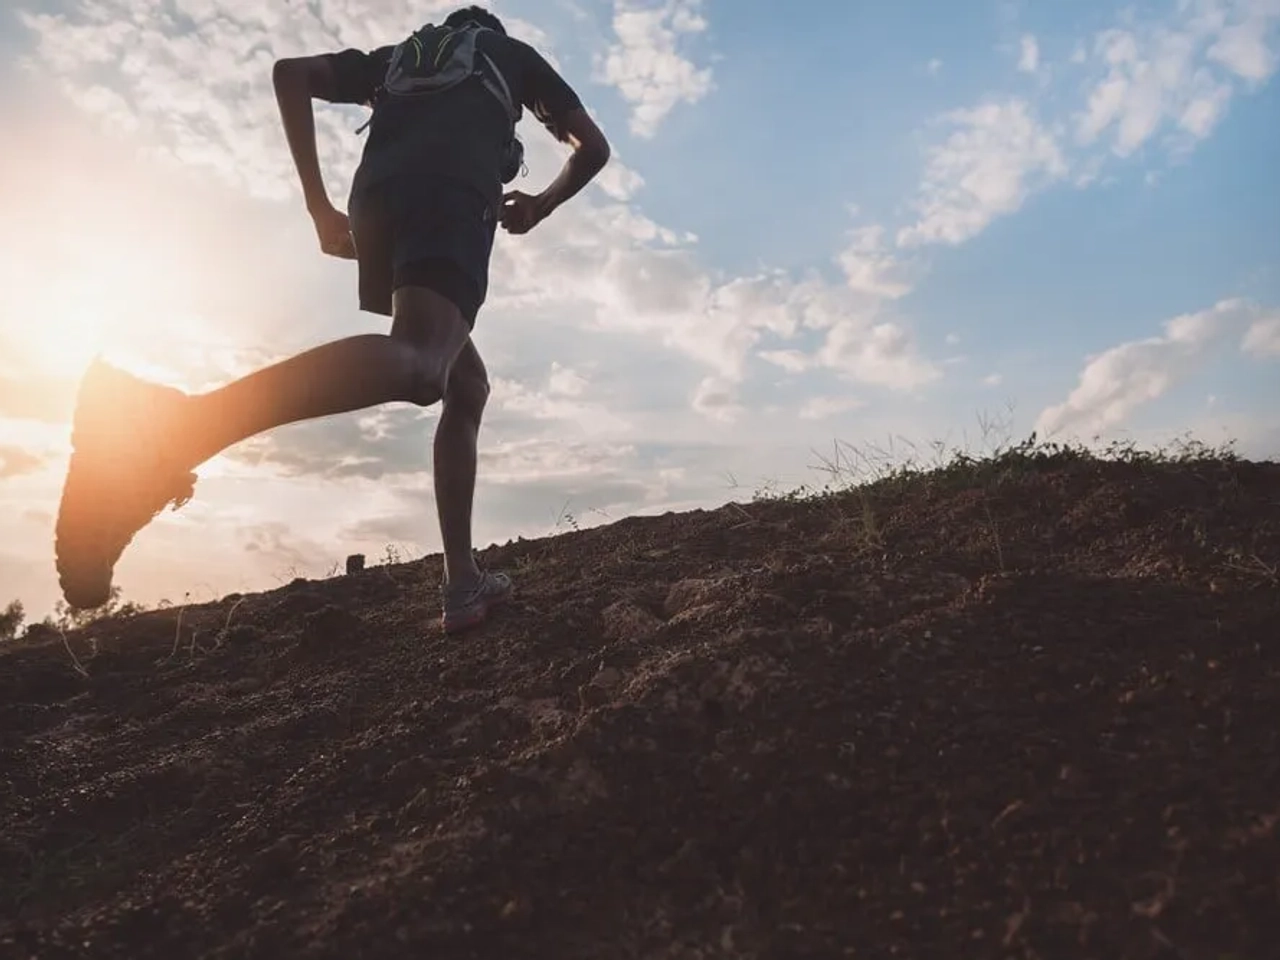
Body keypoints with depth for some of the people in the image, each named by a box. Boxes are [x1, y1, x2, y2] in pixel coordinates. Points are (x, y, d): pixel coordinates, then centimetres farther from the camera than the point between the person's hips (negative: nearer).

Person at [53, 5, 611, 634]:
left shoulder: (400, 54, 39)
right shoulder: (511, 53, 34)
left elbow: (290, 72, 23)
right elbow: (592, 147, 26)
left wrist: (320, 208, 19)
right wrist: (538, 207, 40)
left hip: (376, 204, 5)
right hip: (454, 196, -5)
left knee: (467, 387, 16)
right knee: (418, 365, -32)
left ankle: (463, 583, 7)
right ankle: (174, 427, -57)